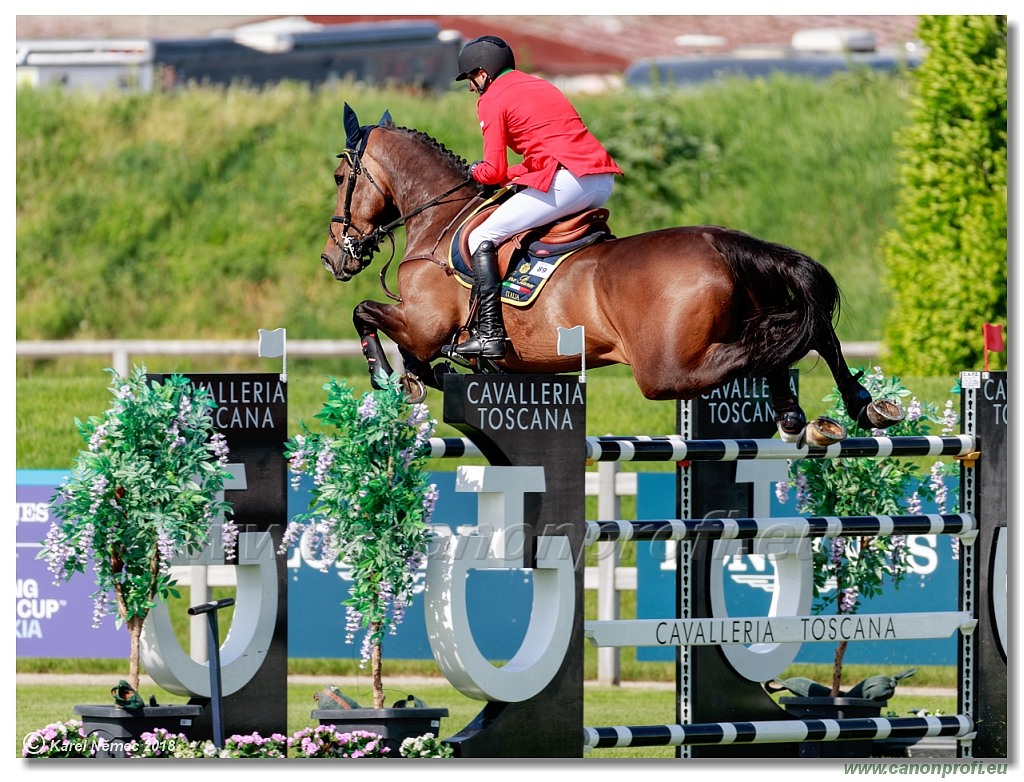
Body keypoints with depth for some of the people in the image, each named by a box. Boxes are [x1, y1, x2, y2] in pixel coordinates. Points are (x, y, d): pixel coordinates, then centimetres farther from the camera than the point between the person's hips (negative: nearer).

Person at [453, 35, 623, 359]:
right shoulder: (541, 86, 28)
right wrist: (515, 173, 27)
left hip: (566, 182, -8)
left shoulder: (492, 101, 3)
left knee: (481, 238, -1)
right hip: (603, 184, 8)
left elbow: (494, 172, 0)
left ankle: (489, 333, -13)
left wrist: (478, 171, 21)